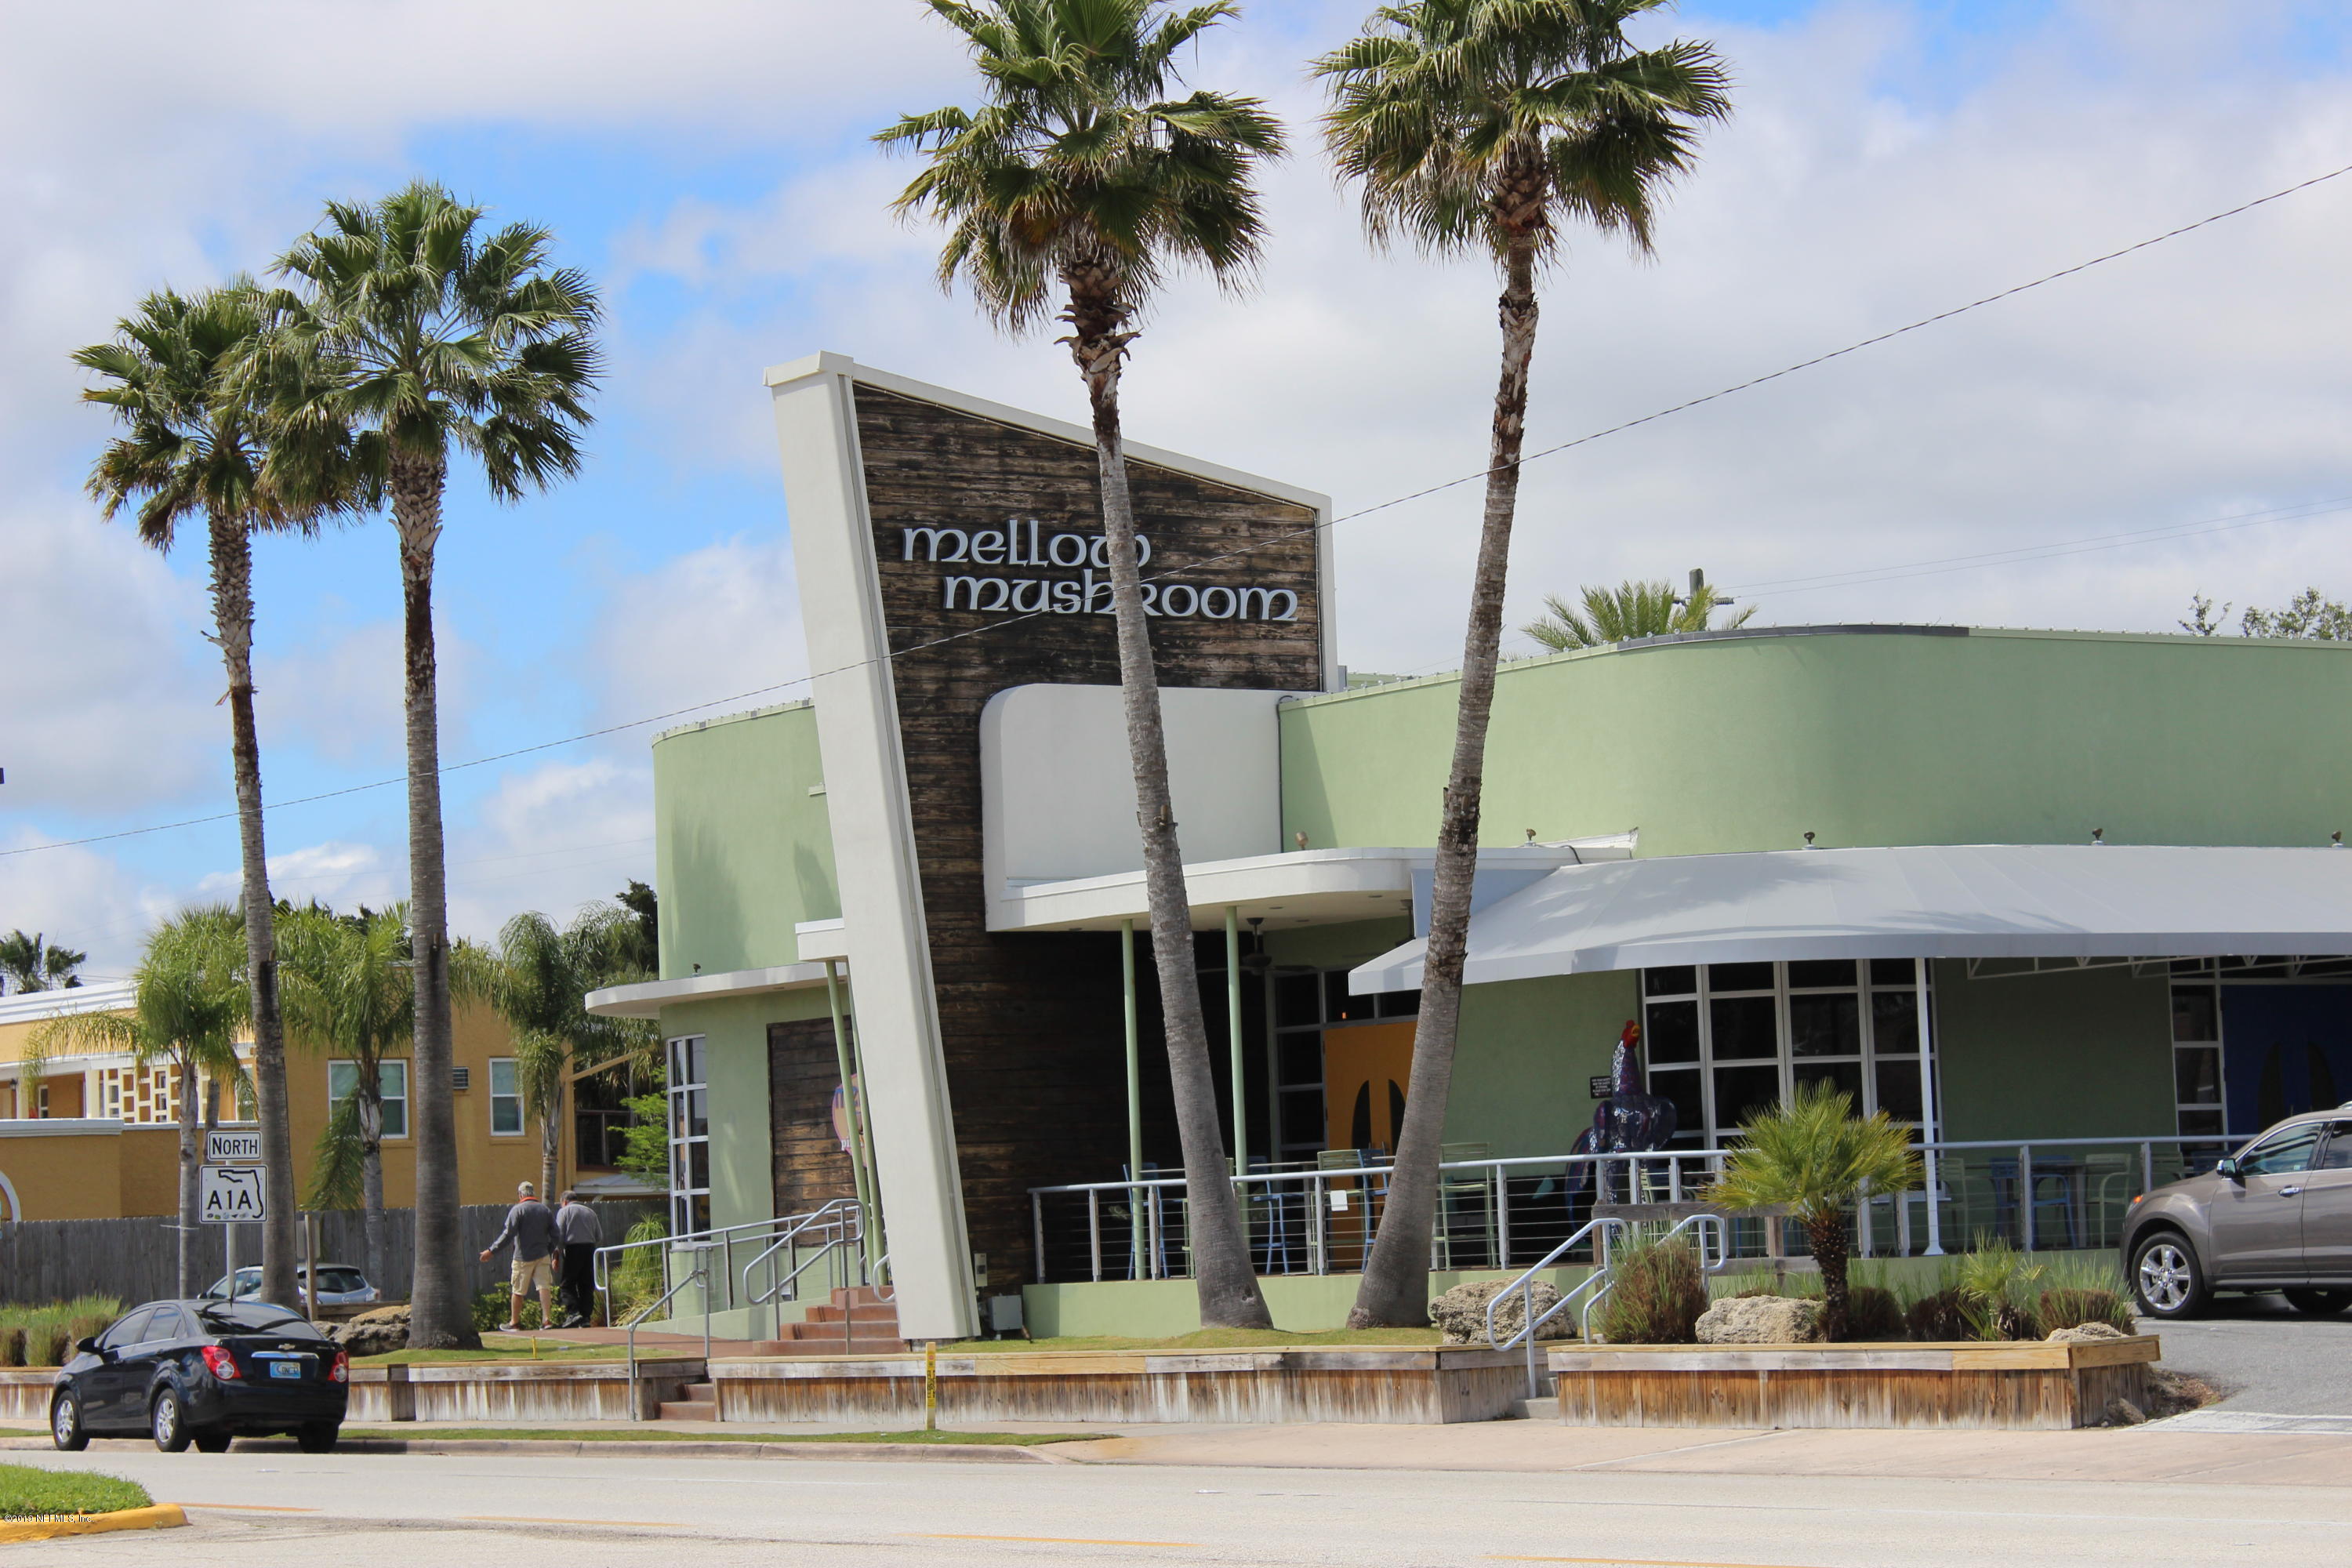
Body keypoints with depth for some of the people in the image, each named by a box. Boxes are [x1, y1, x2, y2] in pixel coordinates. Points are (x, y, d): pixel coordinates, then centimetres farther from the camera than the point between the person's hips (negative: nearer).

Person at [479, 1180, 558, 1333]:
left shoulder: (517, 1210, -8)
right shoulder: (546, 1210, 8)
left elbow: (508, 1234, -14)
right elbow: (555, 1236, 10)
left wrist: (491, 1250, -10)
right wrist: (554, 1255, 21)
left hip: (523, 1257, -4)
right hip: (543, 1255, 4)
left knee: (518, 1291, 5)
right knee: (544, 1286, 0)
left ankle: (514, 1323, 14)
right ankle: (547, 1319, -10)